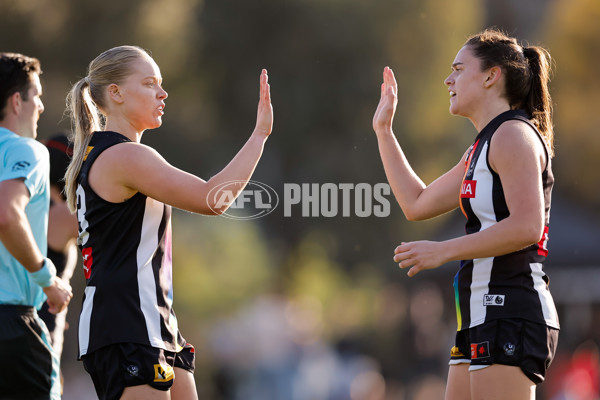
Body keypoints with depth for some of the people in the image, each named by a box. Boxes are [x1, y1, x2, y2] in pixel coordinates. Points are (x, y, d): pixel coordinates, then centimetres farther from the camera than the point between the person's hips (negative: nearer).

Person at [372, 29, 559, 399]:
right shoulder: (483, 147, 22)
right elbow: (417, 205, 29)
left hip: (509, 313, -10)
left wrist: (443, 251, -18)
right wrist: (384, 129, 30)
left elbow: (526, 226, -21)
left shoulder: (514, 134, -9)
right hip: (483, 315, 10)